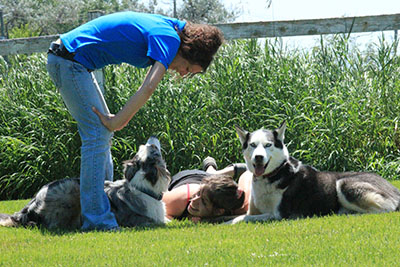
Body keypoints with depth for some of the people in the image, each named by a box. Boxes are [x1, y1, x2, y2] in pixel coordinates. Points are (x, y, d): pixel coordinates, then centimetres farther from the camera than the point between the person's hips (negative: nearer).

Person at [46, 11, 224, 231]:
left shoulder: (167, 26, 15)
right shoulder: (168, 38, -14)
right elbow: (149, 87, -26)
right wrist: (117, 122, -20)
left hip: (65, 59, 10)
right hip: (69, 62, -10)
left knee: (102, 132, 14)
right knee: (97, 134, -13)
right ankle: (96, 219, -16)